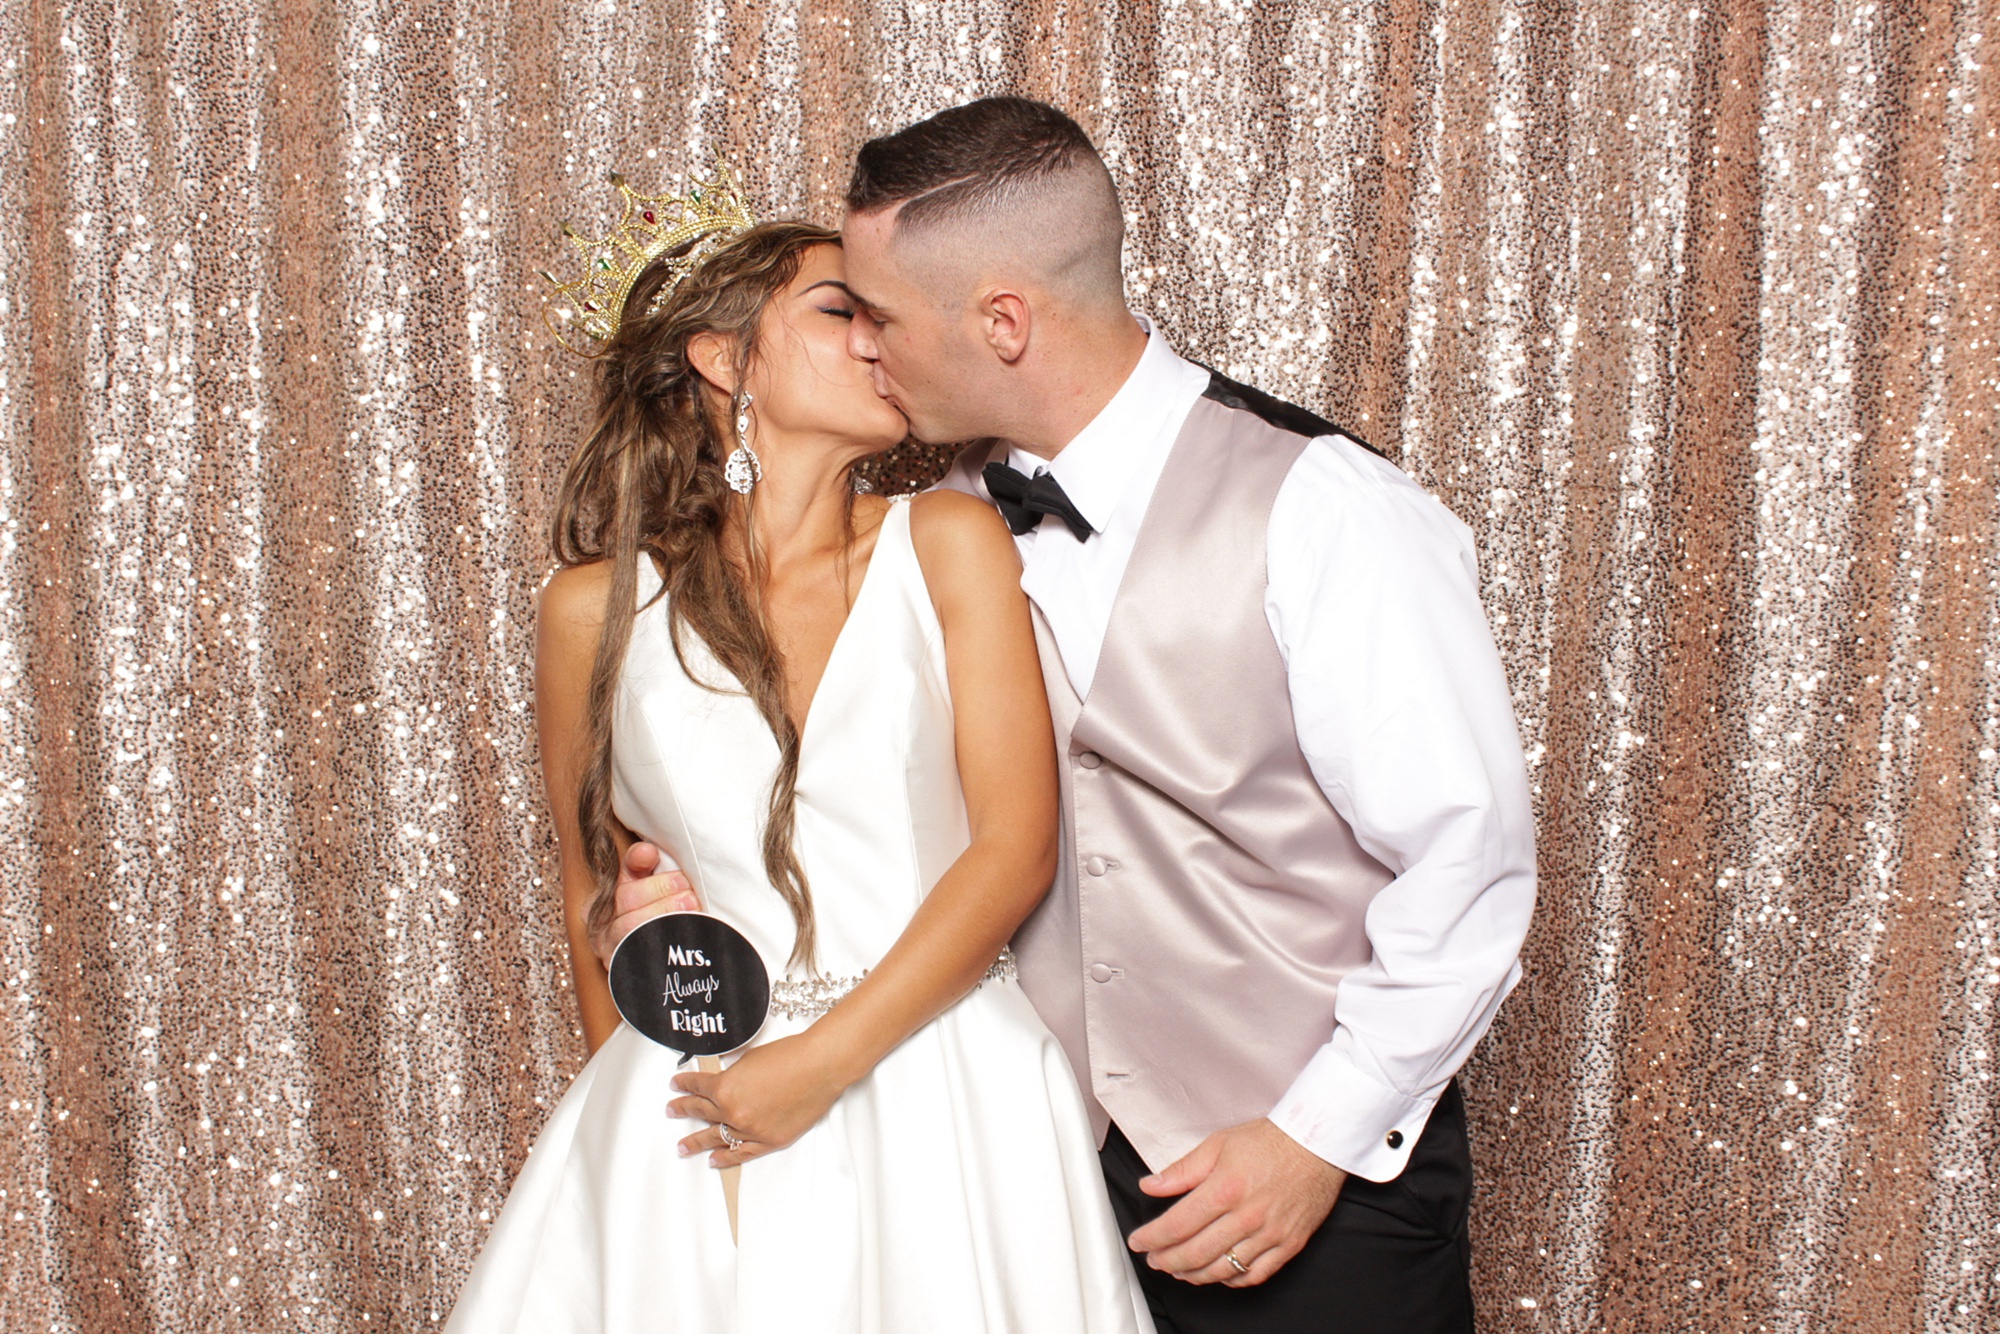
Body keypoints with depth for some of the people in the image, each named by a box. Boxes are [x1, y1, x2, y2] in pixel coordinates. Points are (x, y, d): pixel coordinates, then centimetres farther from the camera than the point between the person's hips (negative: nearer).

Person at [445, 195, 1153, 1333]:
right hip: (698, 1103, 1)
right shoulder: (598, 608, 2)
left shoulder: (949, 544, -1)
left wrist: (824, 1064, -12)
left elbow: (1017, 845, -6)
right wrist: (629, 1106, 13)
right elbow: (595, 886, 13)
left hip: (946, 1100, 0)